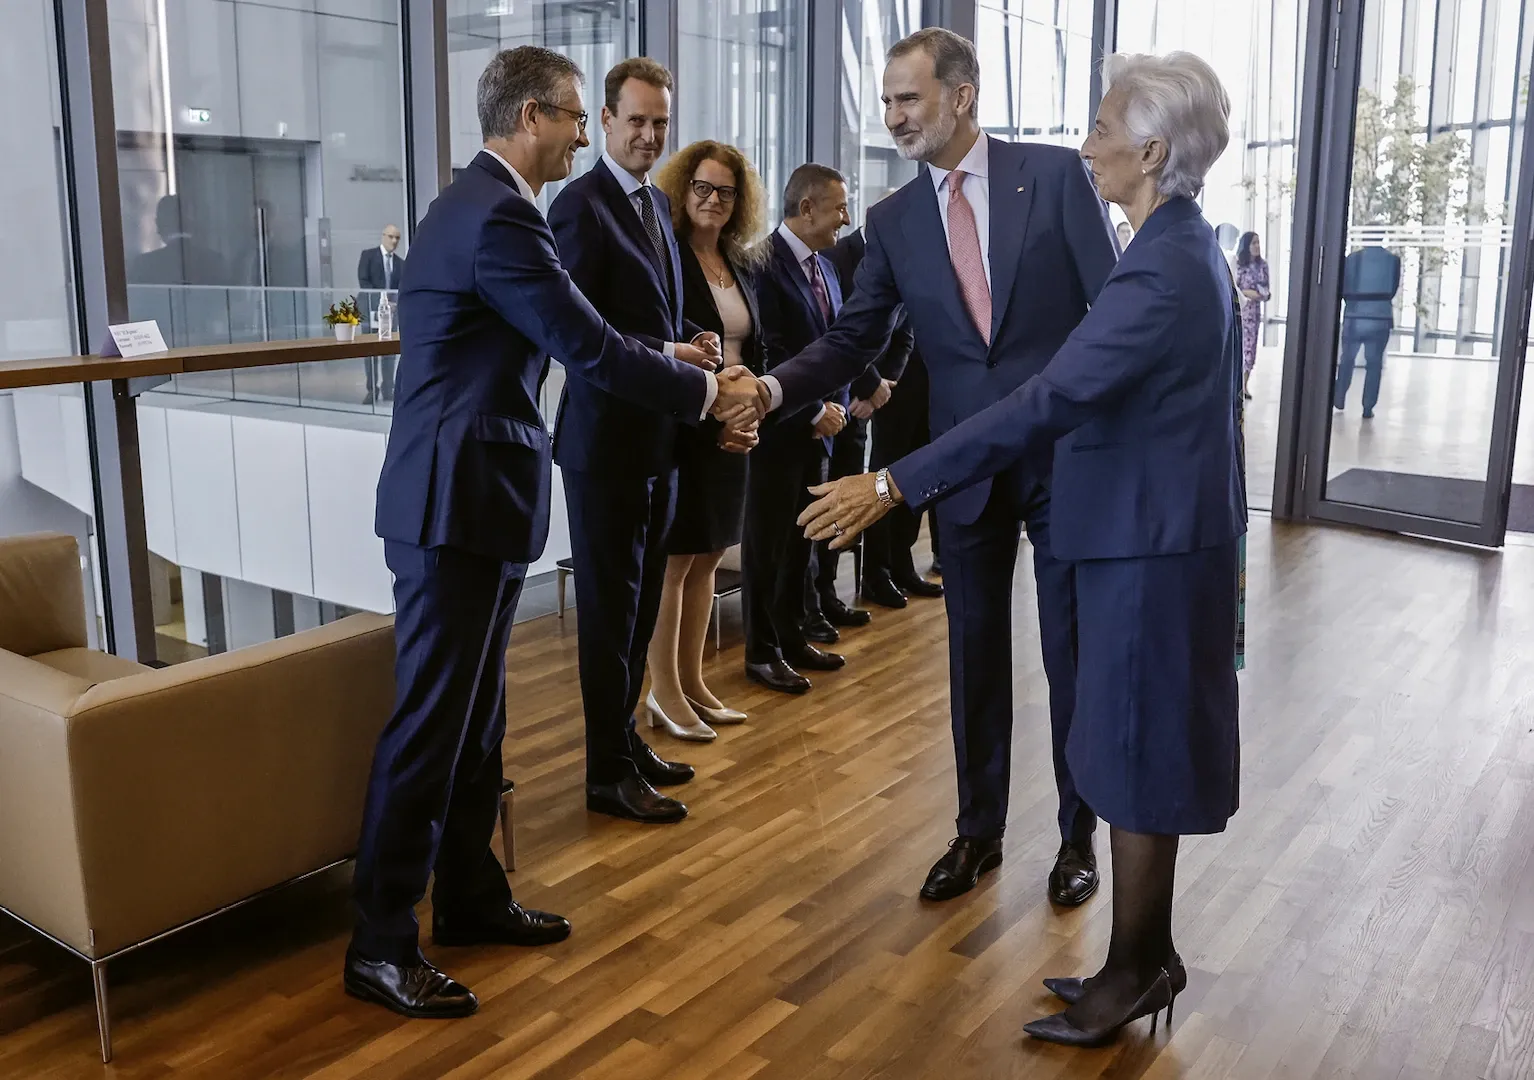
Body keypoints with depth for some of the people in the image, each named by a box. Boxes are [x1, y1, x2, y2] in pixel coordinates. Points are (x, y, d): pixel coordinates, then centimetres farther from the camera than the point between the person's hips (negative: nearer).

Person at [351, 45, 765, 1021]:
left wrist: (680, 367, 14)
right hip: (457, 501, -10)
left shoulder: (485, 202, 15)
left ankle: (471, 897, 30)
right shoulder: (498, 216, -18)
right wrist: (706, 392, -6)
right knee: (432, 720, -3)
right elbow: (590, 346, -18)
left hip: (472, 496, 10)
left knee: (477, 714, 16)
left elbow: (567, 338, 18)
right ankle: (381, 945, 10)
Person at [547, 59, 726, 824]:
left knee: (641, 600, 16)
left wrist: (693, 339, 0)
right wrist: (667, 354, -23)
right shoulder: (581, 203, -12)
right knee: (610, 604, 1)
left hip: (657, 432, 8)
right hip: (607, 435, -8)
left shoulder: (658, 204, 14)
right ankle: (607, 773, 13)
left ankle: (626, 740, 30)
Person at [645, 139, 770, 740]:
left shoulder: (742, 265, 13)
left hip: (731, 434, 7)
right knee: (673, 561, 0)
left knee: (707, 559, 12)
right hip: (679, 430, -7)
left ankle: (692, 682, 23)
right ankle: (665, 694, 10)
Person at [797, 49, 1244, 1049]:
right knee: (1145, 751, 17)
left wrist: (895, 483, -28)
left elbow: (1044, 403, -29)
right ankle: (1148, 956, 32)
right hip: (1161, 530, 10)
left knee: (1139, 756, 4)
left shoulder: (1162, 272, -22)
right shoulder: (1192, 251, 10)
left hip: (1150, 544, -10)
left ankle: (1134, 972, 21)